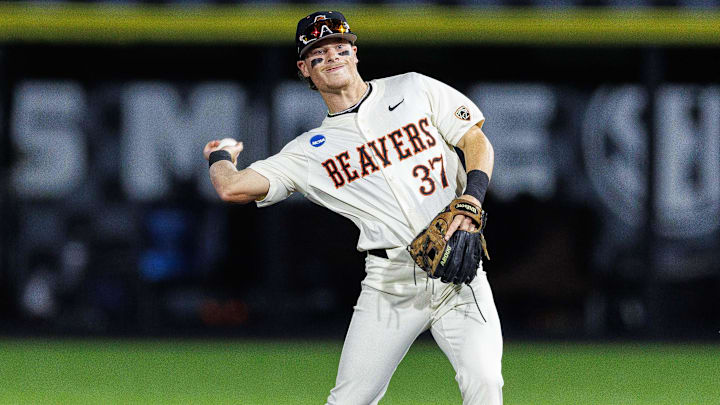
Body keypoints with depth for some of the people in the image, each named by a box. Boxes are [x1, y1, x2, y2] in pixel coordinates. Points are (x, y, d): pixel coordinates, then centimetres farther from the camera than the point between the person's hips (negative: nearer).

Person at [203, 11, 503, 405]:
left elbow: (476, 141, 8)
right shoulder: (310, 150, 8)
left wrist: (472, 199, -10)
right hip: (390, 282, 1)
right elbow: (233, 187, 1)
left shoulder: (413, 89, 11)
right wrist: (220, 157, 24)